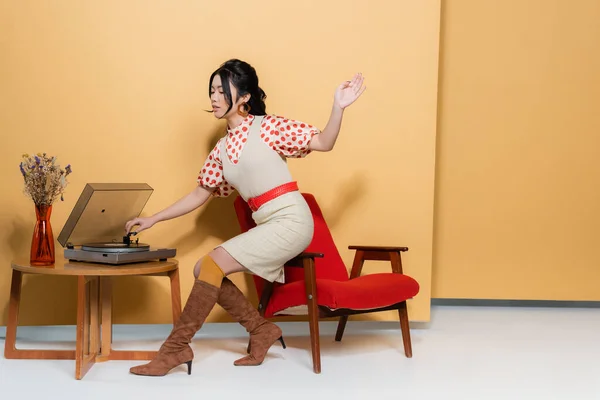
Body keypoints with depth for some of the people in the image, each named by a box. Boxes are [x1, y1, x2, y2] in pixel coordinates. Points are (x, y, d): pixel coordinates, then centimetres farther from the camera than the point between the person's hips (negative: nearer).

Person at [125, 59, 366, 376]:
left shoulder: (268, 127, -3)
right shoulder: (221, 149, 15)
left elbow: (324, 143, -6)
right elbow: (199, 195, 20)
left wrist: (338, 107, -21)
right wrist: (152, 220, 18)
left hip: (291, 222, -7)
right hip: (267, 226, 7)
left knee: (211, 265, -16)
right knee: (204, 270, 1)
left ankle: (175, 348, -7)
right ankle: (262, 330, 9)